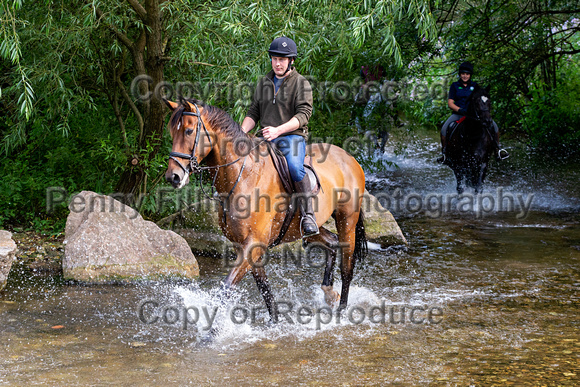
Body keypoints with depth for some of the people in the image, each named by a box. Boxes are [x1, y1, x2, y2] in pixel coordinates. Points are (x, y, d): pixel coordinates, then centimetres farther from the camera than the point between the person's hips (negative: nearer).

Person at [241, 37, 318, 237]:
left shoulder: (301, 83, 0)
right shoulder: (264, 83, 17)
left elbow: (303, 114, -12)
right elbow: (253, 113, 18)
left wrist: (278, 130, -26)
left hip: (292, 136, -5)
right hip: (266, 139, 5)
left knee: (294, 167, -35)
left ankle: (308, 216, -28)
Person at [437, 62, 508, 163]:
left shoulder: (475, 86, 12)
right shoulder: (455, 86, 7)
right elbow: (450, 103, 0)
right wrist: (460, 110, -18)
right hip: (458, 114, -1)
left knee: (493, 125, -15)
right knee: (444, 130, -27)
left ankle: (499, 149, 3)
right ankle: (444, 153, -9)